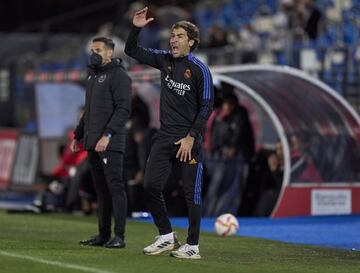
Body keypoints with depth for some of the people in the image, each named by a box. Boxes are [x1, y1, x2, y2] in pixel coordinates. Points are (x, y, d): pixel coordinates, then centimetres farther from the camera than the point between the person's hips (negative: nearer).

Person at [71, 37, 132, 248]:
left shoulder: (118, 76, -8)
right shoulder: (93, 76, 21)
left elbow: (124, 109, -17)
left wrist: (107, 135, -24)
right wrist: (78, 135, 22)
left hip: (111, 144, -9)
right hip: (93, 143, 9)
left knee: (115, 187, -9)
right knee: (101, 189, 10)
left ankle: (119, 236, -9)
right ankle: (104, 234, 13)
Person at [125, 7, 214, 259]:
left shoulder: (199, 69, -9)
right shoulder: (165, 60, 7)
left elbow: (206, 106, -9)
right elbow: (132, 51, 15)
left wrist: (191, 137, -13)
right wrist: (136, 28, -3)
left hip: (189, 140, -6)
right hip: (165, 137, 6)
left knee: (191, 193, -2)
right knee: (151, 186, 2)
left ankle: (193, 246, 5)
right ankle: (167, 237, 17)